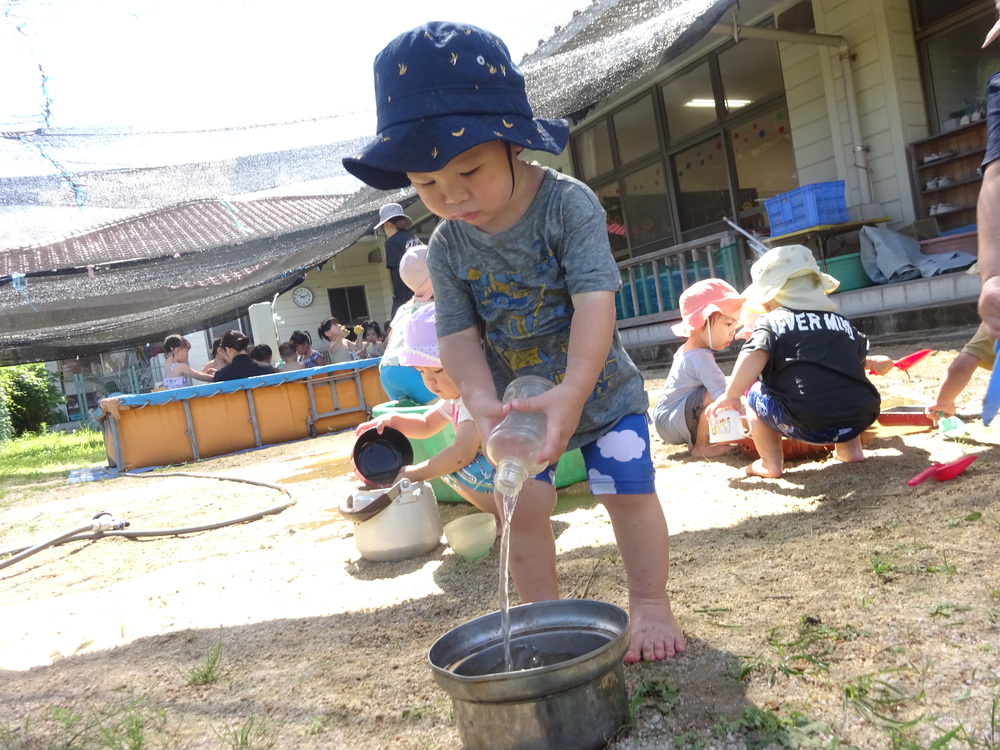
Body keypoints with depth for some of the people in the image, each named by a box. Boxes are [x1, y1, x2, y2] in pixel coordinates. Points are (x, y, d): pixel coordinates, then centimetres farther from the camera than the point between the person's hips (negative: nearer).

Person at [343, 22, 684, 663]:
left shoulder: (569, 205, -22)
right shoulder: (448, 248, -9)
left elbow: (595, 301, -30)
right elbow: (458, 335, -12)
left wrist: (572, 393, -42)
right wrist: (482, 401, -32)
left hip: (601, 388, -3)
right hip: (516, 403, 3)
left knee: (629, 489, 1)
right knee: (522, 508, 3)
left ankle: (651, 603, 22)